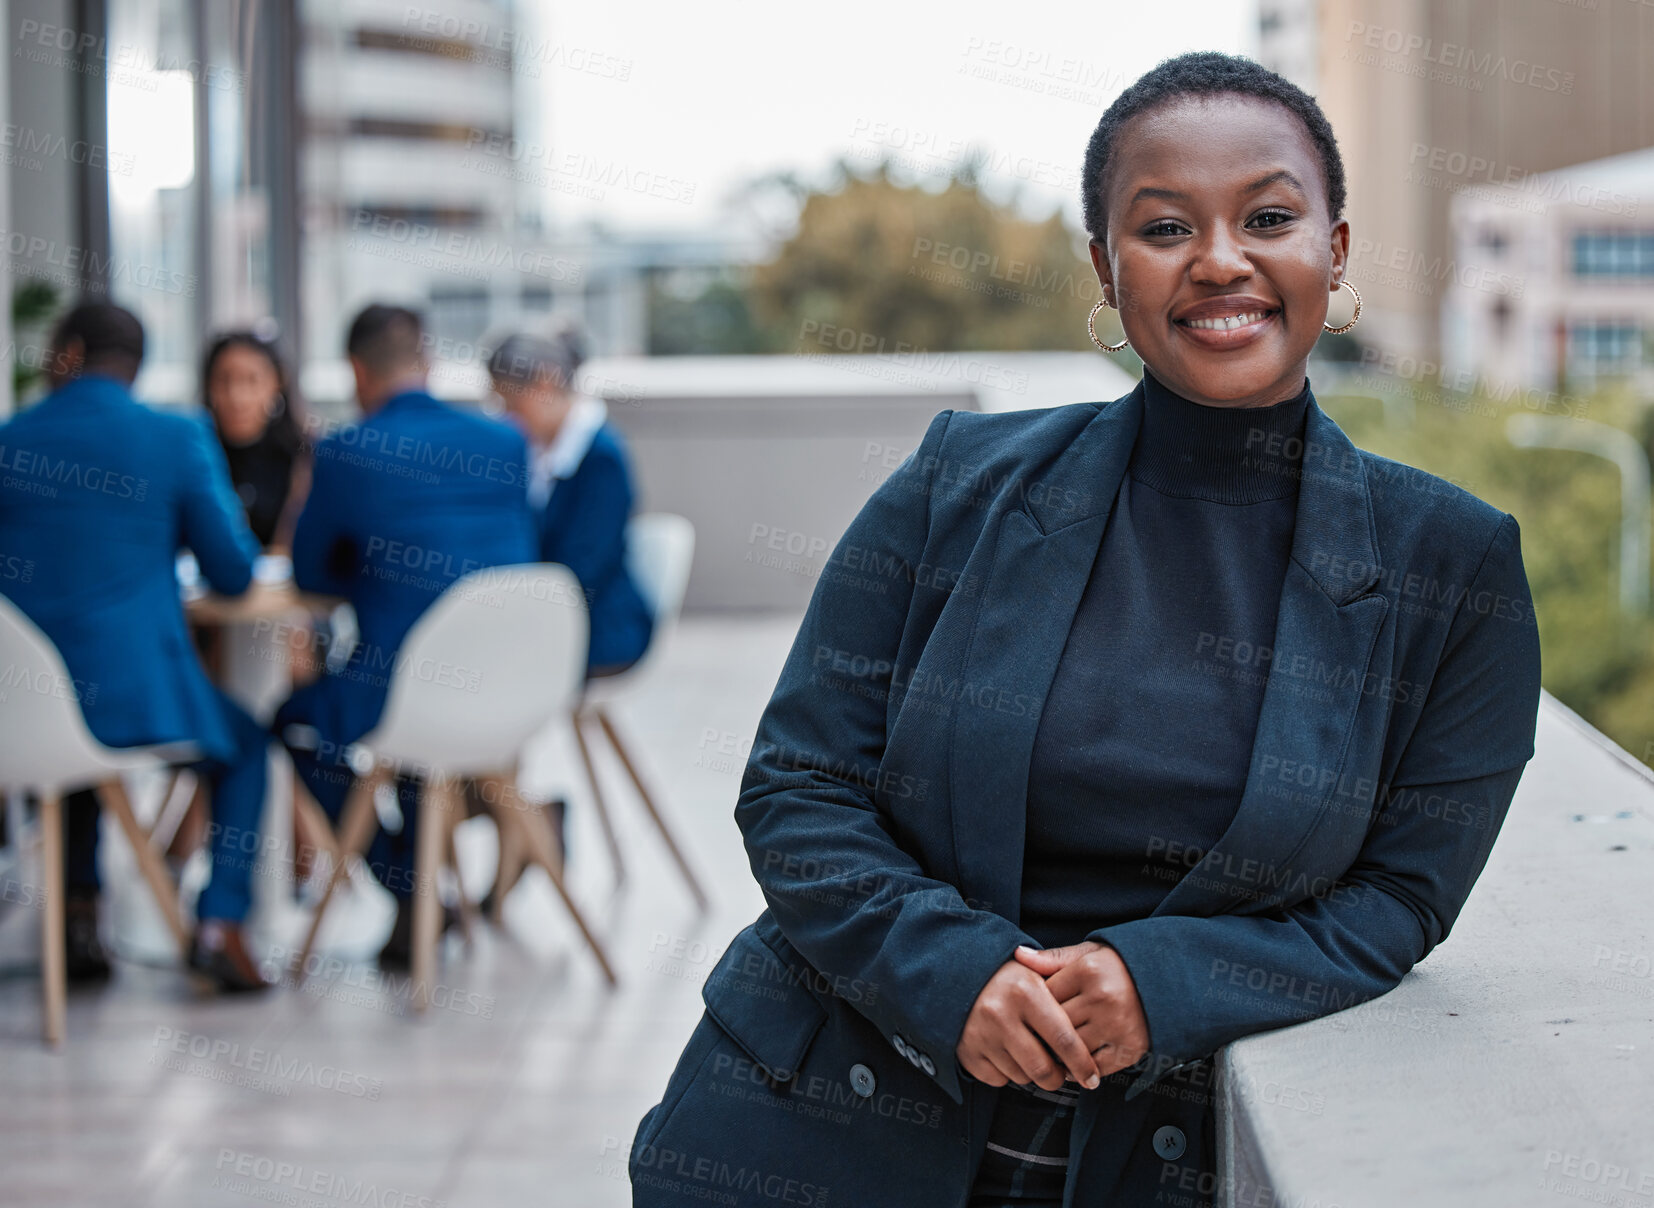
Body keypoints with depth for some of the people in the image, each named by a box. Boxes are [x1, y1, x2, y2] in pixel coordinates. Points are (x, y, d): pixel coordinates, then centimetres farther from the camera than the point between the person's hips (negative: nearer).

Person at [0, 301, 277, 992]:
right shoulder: (179, 439, -5)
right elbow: (234, 574, -1)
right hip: (140, 690, -3)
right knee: (244, 746, 26)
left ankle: (79, 915, 29)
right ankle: (221, 923, 9)